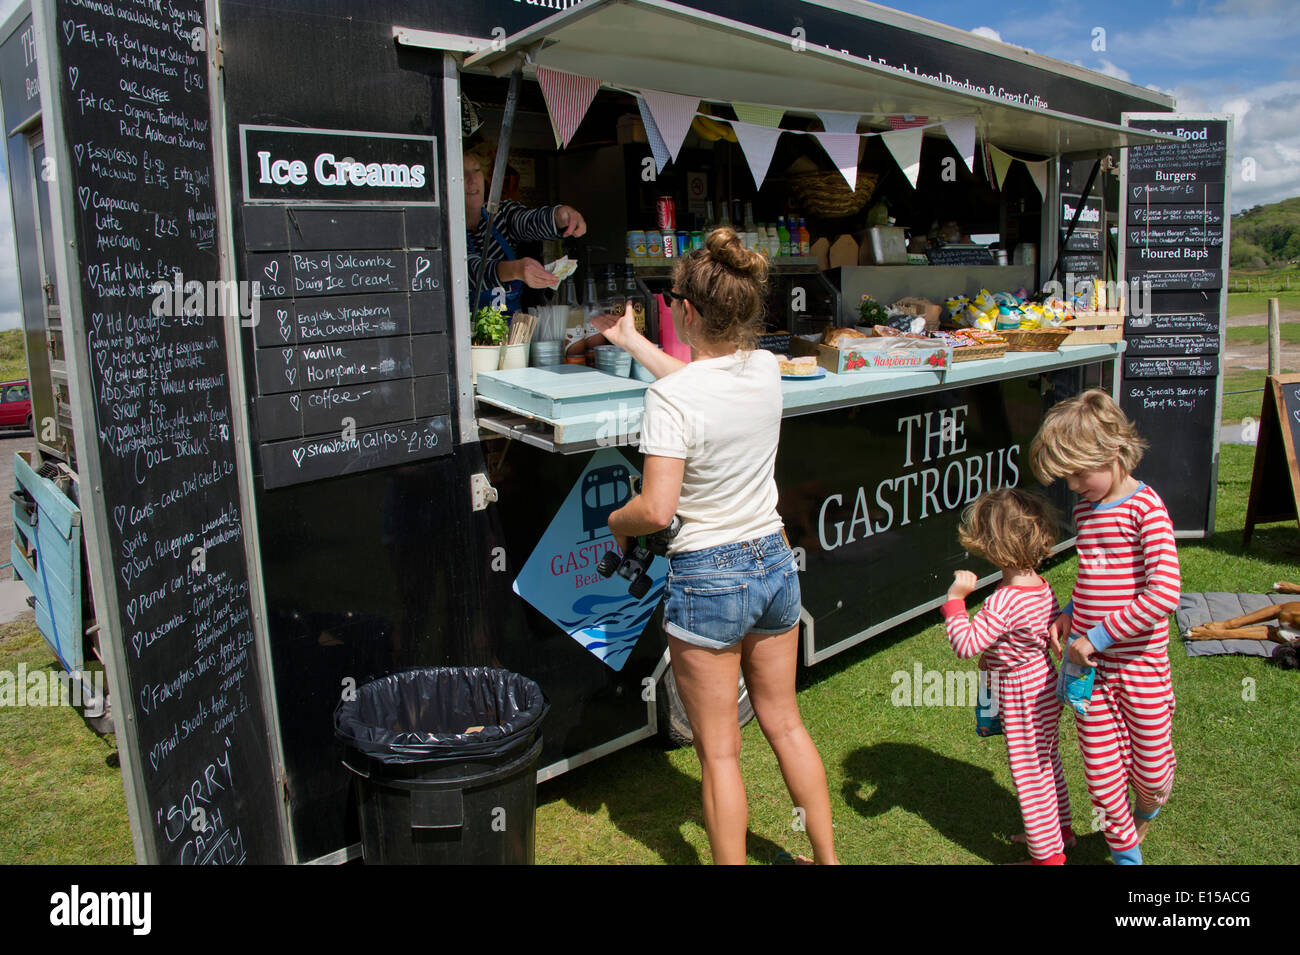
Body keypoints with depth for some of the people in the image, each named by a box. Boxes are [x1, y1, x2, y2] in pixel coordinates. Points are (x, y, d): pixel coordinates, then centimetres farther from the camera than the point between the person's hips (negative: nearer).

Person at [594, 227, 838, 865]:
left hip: (707, 579, -7)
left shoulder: (670, 399, -21)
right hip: (773, 562, 7)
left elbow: (656, 510, -25)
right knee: (785, 724, 23)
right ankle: (827, 856, 36)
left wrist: (616, 520, -2)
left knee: (719, 750, 9)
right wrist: (631, 342, 29)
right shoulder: (766, 370, 0)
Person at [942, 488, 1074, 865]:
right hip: (1045, 686, 9)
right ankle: (1061, 829, 45)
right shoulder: (1042, 587, -4)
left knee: (1030, 776, 7)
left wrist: (955, 600, -28)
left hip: (1021, 701, -9)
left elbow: (966, 644, -33)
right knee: (1047, 763, 26)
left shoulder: (1004, 602, -32)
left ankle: (1048, 854, 22)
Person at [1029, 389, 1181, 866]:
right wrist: (1071, 614, 0)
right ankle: (1126, 852, 33)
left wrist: (1098, 636, -22)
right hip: (1090, 666, 5)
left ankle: (1147, 811, 46)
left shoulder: (1145, 508, -15)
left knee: (1150, 770, 11)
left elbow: (1164, 593, -24)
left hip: (1140, 665, -5)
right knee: (1101, 776, 9)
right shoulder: (1085, 509, 6)